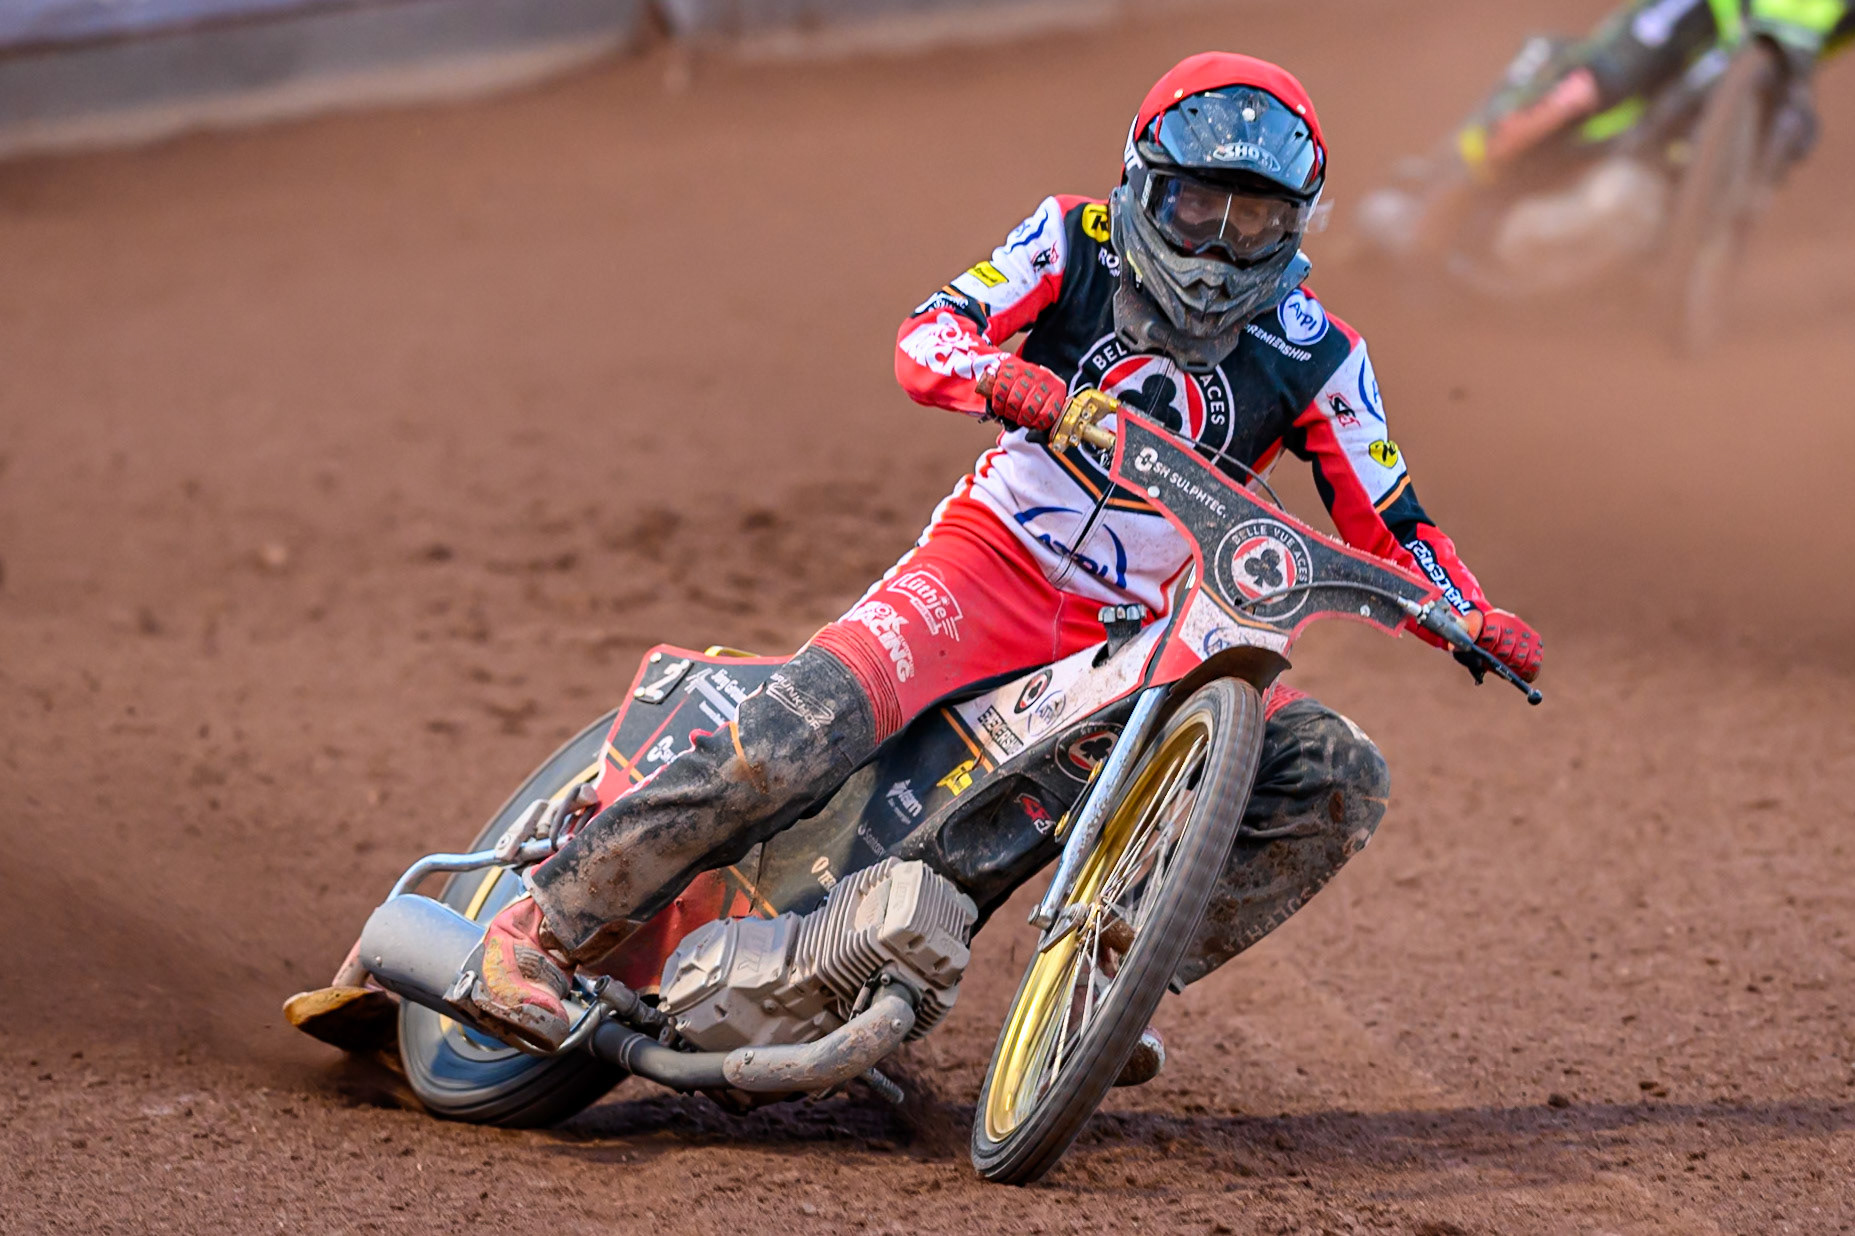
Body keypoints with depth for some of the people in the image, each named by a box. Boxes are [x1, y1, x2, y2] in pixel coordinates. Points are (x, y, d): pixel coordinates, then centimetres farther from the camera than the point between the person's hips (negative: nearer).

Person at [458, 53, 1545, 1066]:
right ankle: (549, 925, -16)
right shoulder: (1077, 244, -3)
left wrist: (1470, 615, -13)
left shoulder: (1316, 359, 1)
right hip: (989, 564, -3)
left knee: (1340, 780, -13)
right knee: (798, 733, -28)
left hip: (1140, 632, 3)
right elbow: (923, 338, -13)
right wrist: (994, 373, -36)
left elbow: (1387, 524, 6)